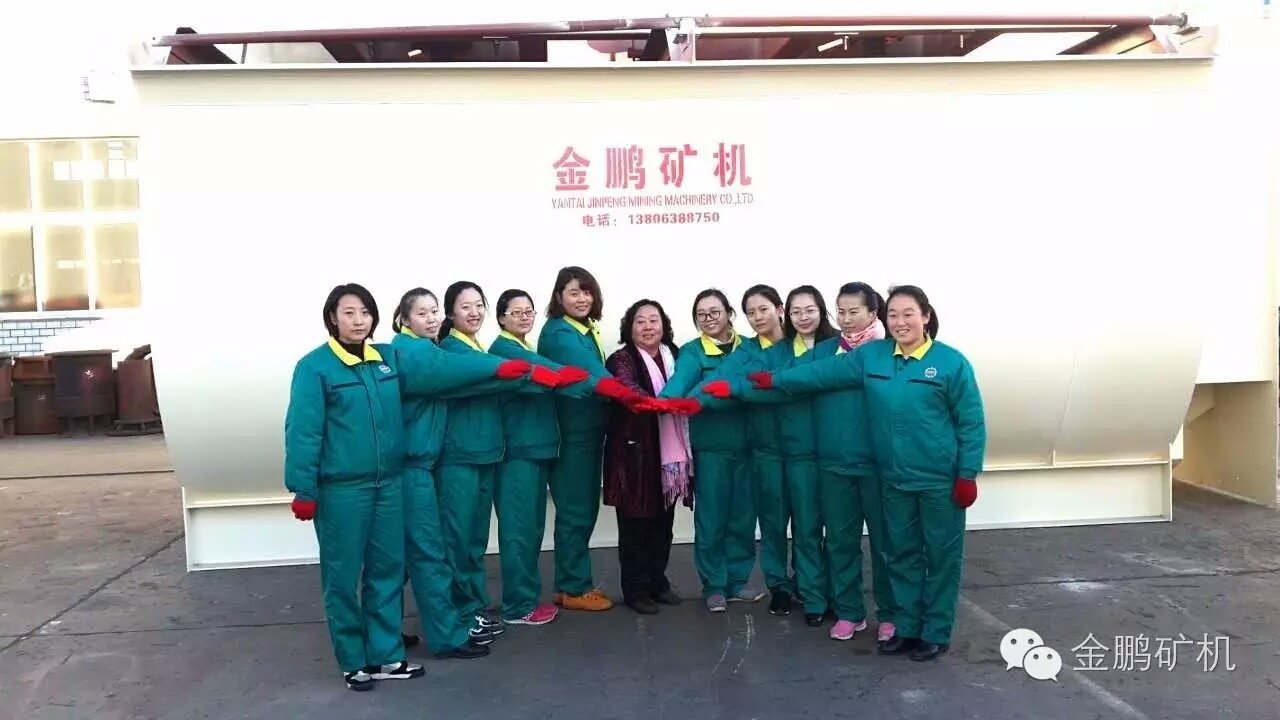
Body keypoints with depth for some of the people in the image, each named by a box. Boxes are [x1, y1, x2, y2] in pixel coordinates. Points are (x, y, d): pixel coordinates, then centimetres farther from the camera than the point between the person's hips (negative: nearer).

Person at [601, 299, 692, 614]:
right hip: (634, 452, -5)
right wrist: (664, 404, -41)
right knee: (635, 523, 3)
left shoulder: (674, 355, 13)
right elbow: (630, 392, -26)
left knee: (663, 522, 14)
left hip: (669, 450, 5)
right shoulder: (622, 359, -8)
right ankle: (636, 589, 14)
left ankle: (658, 581, 28)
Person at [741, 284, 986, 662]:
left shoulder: (951, 362, -9)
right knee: (902, 553, 14)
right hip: (895, 478, 4)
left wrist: (968, 474, -9)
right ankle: (906, 627, 26)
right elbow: (823, 372, 9)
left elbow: (971, 423, -7)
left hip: (941, 480, -4)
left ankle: (936, 633, 20)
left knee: (941, 555, 7)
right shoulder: (870, 356, 4)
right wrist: (776, 380, 8)